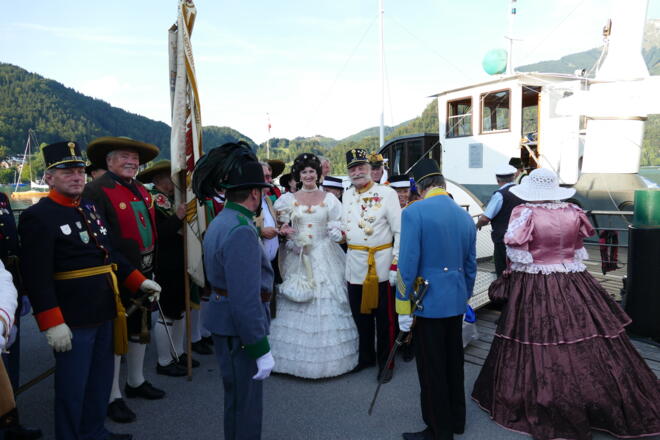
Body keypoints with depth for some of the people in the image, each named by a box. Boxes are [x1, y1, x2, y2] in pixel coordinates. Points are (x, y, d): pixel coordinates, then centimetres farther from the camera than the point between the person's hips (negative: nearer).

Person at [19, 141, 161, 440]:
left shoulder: (91, 210, 12)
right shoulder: (38, 217, -13)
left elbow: (110, 255, 19)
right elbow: (37, 277, -20)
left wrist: (139, 281, 9)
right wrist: (52, 324, -24)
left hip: (105, 314, 8)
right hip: (72, 321, -8)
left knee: (102, 380, 21)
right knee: (72, 388, 7)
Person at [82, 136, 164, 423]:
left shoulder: (141, 190, 10)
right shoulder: (97, 191, -14)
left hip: (144, 273, 8)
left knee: (141, 328, 20)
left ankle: (136, 381, 39)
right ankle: (113, 397, 20)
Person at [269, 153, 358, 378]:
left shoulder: (329, 199, 5)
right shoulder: (289, 199, 6)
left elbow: (336, 227, 6)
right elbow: (282, 227, 7)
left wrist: (336, 233, -15)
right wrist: (284, 230, -14)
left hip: (324, 257, 0)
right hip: (297, 256, 1)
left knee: (327, 304, 0)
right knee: (296, 306, 1)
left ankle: (328, 355, 14)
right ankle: (297, 355, 16)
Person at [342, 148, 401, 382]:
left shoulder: (387, 193, -5)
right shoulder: (347, 195, 11)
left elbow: (399, 231, -8)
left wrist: (395, 264, -13)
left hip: (381, 264, -5)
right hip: (355, 264, 5)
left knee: (384, 317, 6)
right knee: (360, 314, 14)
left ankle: (385, 362, 22)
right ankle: (365, 356, 32)